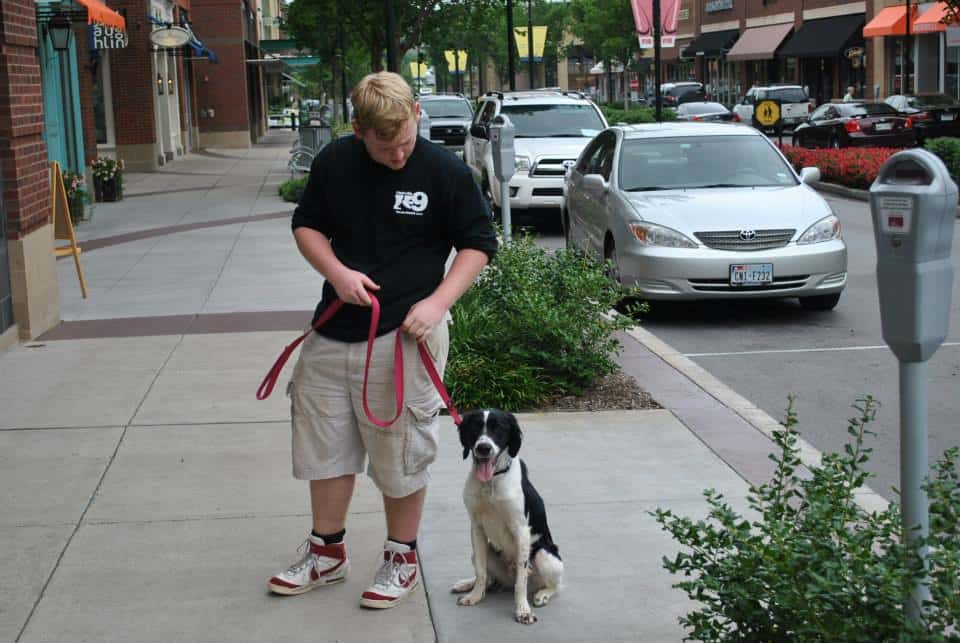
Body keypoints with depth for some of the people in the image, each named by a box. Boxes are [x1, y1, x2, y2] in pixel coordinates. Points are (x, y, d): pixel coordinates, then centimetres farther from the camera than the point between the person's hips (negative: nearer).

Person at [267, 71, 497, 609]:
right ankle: (328, 552, 31)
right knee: (325, 445, 14)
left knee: (401, 454, 5)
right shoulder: (334, 163, -1)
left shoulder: (447, 172, -10)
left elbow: (478, 243, -3)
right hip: (334, 331, 4)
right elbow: (307, 226, 11)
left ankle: (403, 559, 23)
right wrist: (336, 271, -9)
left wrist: (438, 302, -16)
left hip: (403, 338, -4)